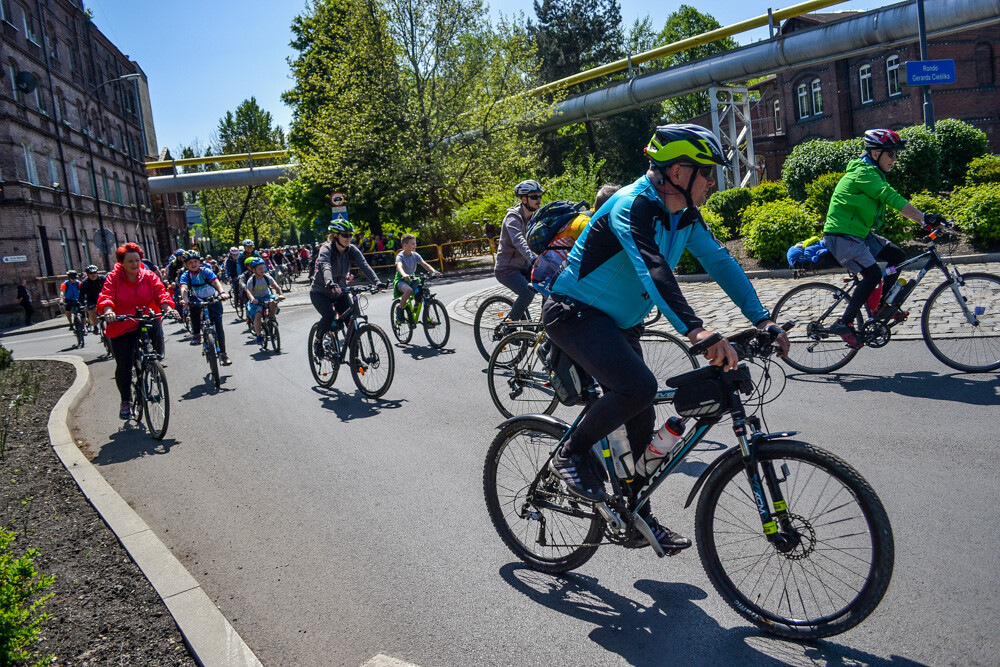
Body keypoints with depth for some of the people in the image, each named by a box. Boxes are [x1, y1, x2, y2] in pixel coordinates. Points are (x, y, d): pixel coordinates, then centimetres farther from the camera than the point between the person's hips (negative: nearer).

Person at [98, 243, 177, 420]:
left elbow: (161, 293, -9)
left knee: (156, 329, -36)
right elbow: (106, 297, -14)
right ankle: (125, 401, 22)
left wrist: (168, 308, -29)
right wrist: (108, 311, -36)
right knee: (123, 366, -1)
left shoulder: (149, 276, 1)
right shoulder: (114, 278, -3)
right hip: (122, 327, 0)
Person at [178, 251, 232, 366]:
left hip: (213, 300, -1)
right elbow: (184, 288, -25)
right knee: (194, 307, -35)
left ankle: (223, 353, -2)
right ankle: (196, 334, -18)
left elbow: (216, 282, -26)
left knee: (218, 325, -11)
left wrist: (221, 293, -46)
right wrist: (185, 300, -46)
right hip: (197, 300, 1)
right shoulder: (185, 275, -7)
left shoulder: (206, 271, -10)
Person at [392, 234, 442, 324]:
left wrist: (433, 271, -31)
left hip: (412, 279, 5)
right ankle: (400, 310, -13)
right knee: (409, 290, -38)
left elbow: (424, 264, -12)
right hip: (401, 280, -5)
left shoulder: (415, 255, 1)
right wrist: (404, 275, -57)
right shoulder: (400, 256, -14)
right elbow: (399, 266, -35)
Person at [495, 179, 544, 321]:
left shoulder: (535, 216, 4)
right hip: (506, 268, -8)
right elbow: (519, 241, -38)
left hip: (523, 265, 8)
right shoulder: (513, 218, -21)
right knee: (528, 293, -27)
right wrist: (533, 259, -55)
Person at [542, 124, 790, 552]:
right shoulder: (632, 205, -25)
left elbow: (720, 262, 3)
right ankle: (571, 455, -7)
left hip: (619, 324, 9)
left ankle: (636, 518, 23)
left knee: (641, 422, 8)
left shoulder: (685, 215, 2)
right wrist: (696, 331, -52)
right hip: (574, 313, -9)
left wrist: (763, 320, -6)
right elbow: (652, 268, -40)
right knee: (638, 386, -31)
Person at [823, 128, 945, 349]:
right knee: (873, 274, -22)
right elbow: (892, 198, -27)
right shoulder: (864, 173, -17)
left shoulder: (872, 173, 16)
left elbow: (893, 201, 16)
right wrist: (924, 218, -32)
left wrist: (926, 219, 8)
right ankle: (844, 323, -16)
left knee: (897, 256, 7)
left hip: (859, 233, 10)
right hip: (841, 236, -10)